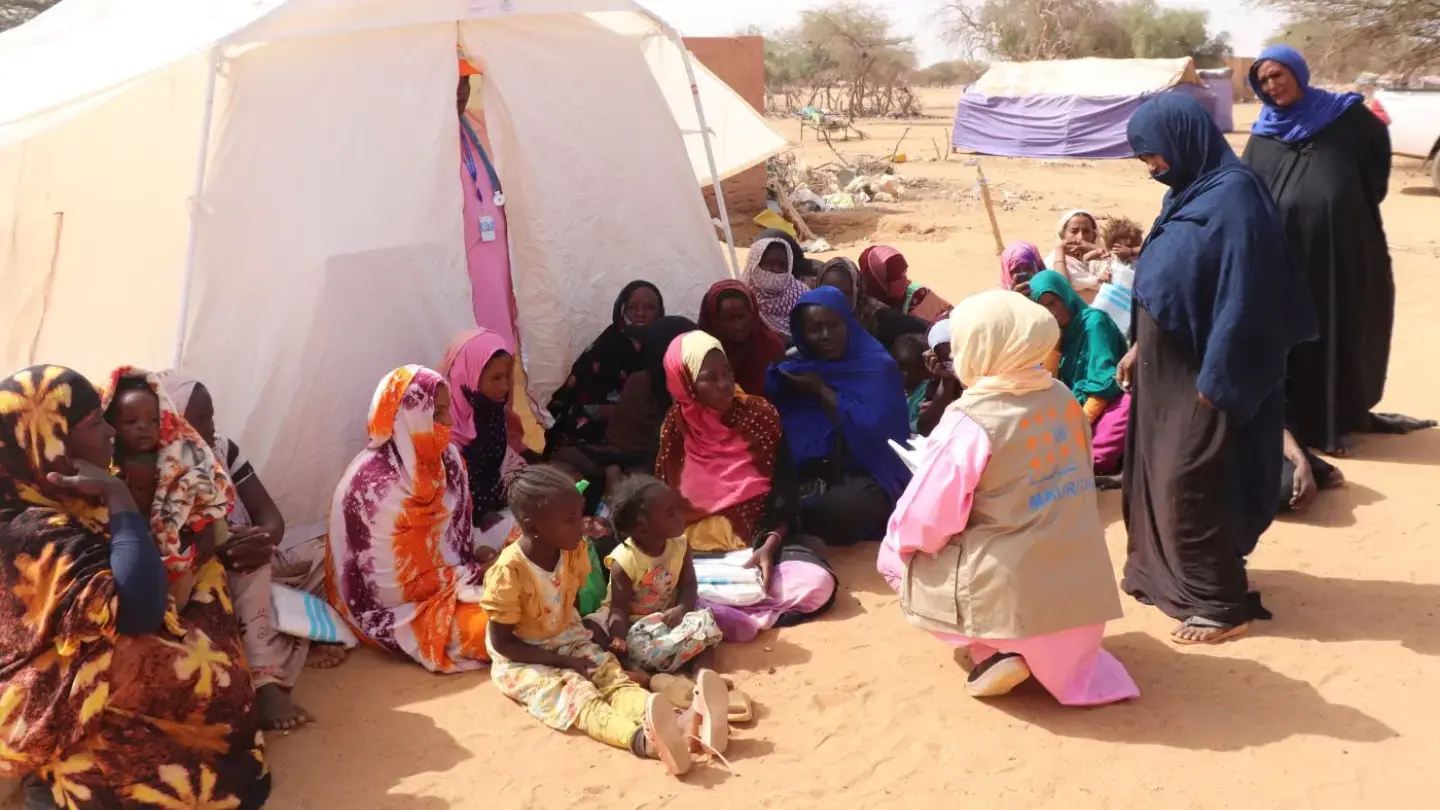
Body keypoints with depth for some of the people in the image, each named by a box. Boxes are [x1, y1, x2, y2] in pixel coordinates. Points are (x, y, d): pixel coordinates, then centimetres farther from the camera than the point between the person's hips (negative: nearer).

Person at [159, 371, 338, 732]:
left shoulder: (224, 450, 2)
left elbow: (271, 516, -4)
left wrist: (262, 540, -29)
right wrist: (223, 551, -40)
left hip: (254, 566, 7)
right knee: (249, 567, -37)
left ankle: (295, 641, -16)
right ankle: (266, 683, -47)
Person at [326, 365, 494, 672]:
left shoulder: (445, 458, -5)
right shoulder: (376, 486, -27)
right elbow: (397, 583, -23)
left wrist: (477, 558, -13)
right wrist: (475, 573, -17)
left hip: (447, 574, 7)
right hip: (397, 604, -7)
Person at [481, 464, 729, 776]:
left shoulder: (573, 552, -6)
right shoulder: (509, 572, -25)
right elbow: (501, 642, -19)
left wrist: (588, 633, -5)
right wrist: (561, 660, -21)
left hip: (568, 641, 6)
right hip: (522, 660, -6)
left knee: (615, 679, -20)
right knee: (577, 696, -31)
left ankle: (683, 723, -47)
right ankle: (643, 740, -60)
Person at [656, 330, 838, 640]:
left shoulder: (760, 414, -1)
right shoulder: (675, 429, 0)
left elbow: (785, 490, -1)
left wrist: (771, 544, -17)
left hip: (762, 538, 1)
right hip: (700, 548, -1)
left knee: (817, 583, -28)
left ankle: (711, 611, -24)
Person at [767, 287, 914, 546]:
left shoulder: (877, 366, 1)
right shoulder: (796, 369, 17)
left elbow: (873, 428, -15)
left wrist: (822, 391, -8)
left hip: (866, 476, -2)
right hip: (808, 476, 2)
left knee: (844, 509, -36)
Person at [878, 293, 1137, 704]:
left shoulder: (969, 422, -17)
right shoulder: (1063, 398, 3)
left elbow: (921, 526, -13)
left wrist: (899, 541, 9)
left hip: (1014, 601, -7)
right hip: (1083, 595, 7)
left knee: (894, 555, 13)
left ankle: (995, 653, 1)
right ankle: (1070, 662, 13)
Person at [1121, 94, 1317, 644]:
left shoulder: (1234, 196, -19)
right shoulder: (1188, 192, 9)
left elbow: (1242, 295, -22)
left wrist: (1216, 378, -22)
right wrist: (1139, 346, 19)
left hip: (1202, 370, -9)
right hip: (1165, 363, 9)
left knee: (1190, 485, -2)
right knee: (1156, 474, 15)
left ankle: (1221, 604, 10)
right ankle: (1162, 574, 30)